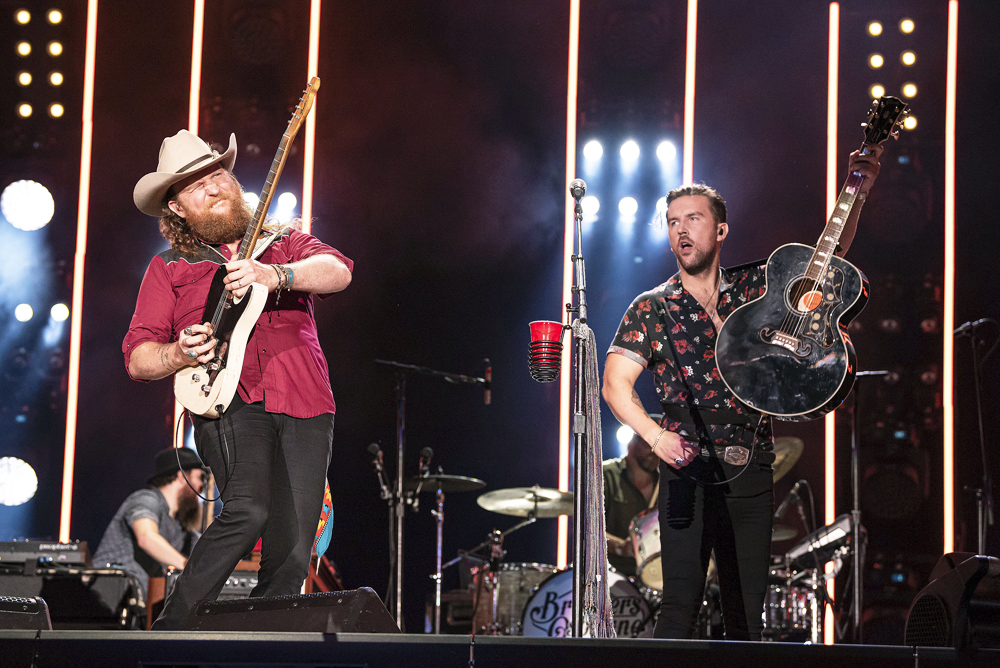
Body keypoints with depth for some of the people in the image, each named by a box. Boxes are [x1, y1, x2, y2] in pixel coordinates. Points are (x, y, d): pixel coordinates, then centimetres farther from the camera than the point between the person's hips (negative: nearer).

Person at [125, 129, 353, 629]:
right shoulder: (170, 269, 16)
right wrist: (179, 354, -13)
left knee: (291, 558, -4)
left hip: (304, 405, 3)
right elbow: (137, 358, 10)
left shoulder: (286, 244, 20)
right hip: (230, 401, -3)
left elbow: (338, 270, -2)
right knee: (249, 510, -28)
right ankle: (170, 631, -17)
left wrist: (275, 275, -22)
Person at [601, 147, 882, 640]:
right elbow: (615, 382, -3)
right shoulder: (652, 309, 2)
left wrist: (858, 192, -7)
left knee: (747, 611, 4)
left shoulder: (752, 287, 9)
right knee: (681, 603, -11)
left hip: (751, 470, 3)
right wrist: (655, 436, -18)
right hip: (688, 470, -3)